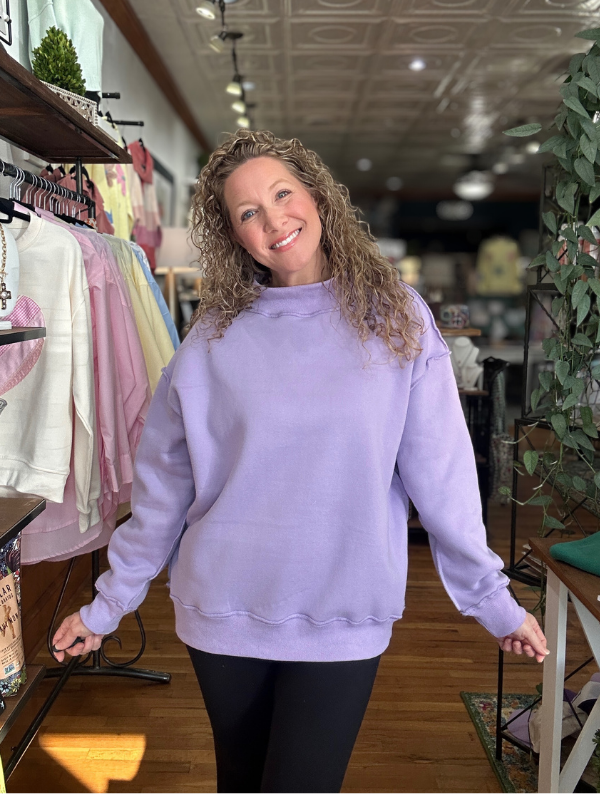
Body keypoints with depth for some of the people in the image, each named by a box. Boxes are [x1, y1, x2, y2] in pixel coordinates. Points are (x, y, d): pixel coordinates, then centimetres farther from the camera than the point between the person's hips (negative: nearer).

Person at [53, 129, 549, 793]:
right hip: (223, 613, 2)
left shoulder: (396, 316, -5)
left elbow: (440, 472, -4)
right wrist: (108, 604, 5)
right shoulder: (215, 336, -3)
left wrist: (493, 598, 0)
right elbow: (163, 484, 1)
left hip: (345, 617, -1)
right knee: (240, 779, 21)